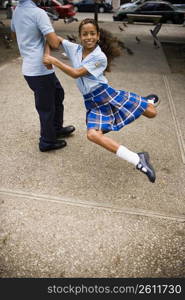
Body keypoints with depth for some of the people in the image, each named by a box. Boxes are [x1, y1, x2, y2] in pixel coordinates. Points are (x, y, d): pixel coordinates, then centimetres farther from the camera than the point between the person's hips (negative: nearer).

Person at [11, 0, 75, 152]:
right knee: (46, 107, 6)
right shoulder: (38, 13, -18)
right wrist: (52, 35, -2)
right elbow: (55, 43, -24)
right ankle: (47, 142, 24)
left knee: (58, 93, 24)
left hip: (30, 67, 9)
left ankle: (57, 129, 37)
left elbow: (14, 33, 25)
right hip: (40, 70, -9)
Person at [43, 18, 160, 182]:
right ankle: (138, 160, -24)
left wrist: (54, 61, -16)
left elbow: (76, 73, -18)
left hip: (106, 94, -4)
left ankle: (149, 101, 39)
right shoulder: (74, 48, 4)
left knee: (151, 113, -6)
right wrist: (47, 54, -3)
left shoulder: (100, 57, -13)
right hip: (91, 101, 4)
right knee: (93, 134, -24)